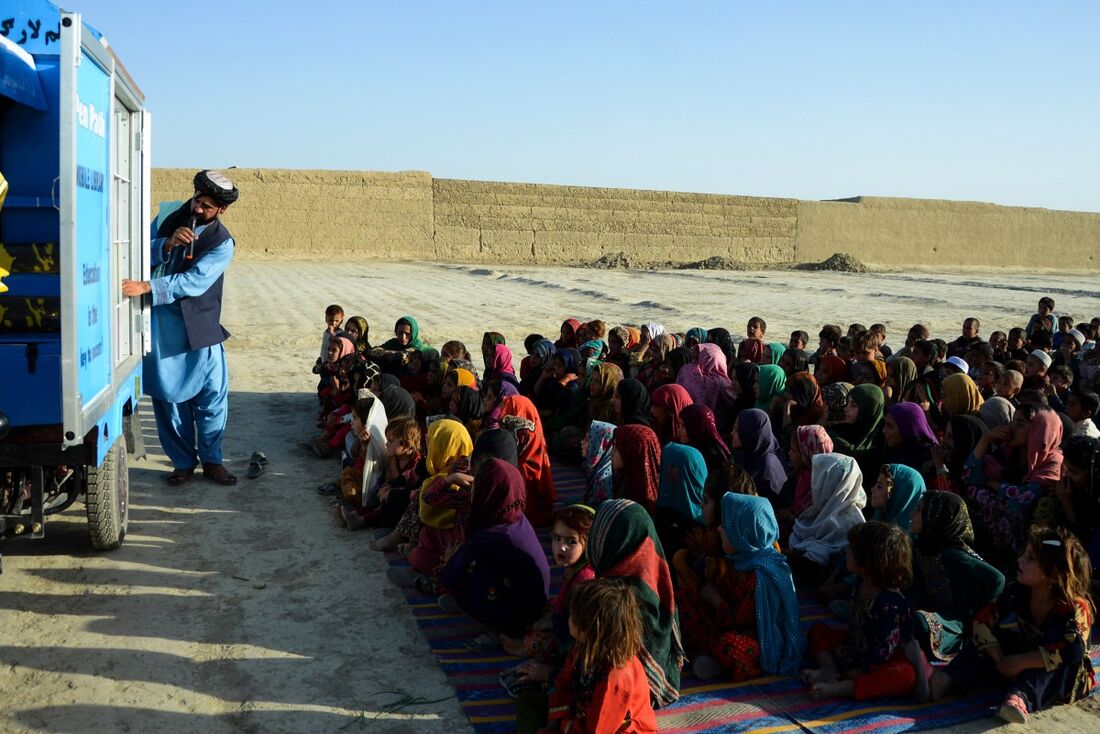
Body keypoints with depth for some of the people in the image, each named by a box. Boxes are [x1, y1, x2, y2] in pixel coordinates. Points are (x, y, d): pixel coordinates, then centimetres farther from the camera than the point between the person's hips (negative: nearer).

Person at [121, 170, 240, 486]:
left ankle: (211, 460, 18)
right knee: (168, 395, 6)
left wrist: (145, 287, -31)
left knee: (212, 395, 1)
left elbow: (194, 281, -22)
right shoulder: (175, 219, 5)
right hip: (160, 321, 3)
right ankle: (183, 461, 19)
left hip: (199, 326, -3)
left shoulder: (222, 243, -9)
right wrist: (169, 243, -17)